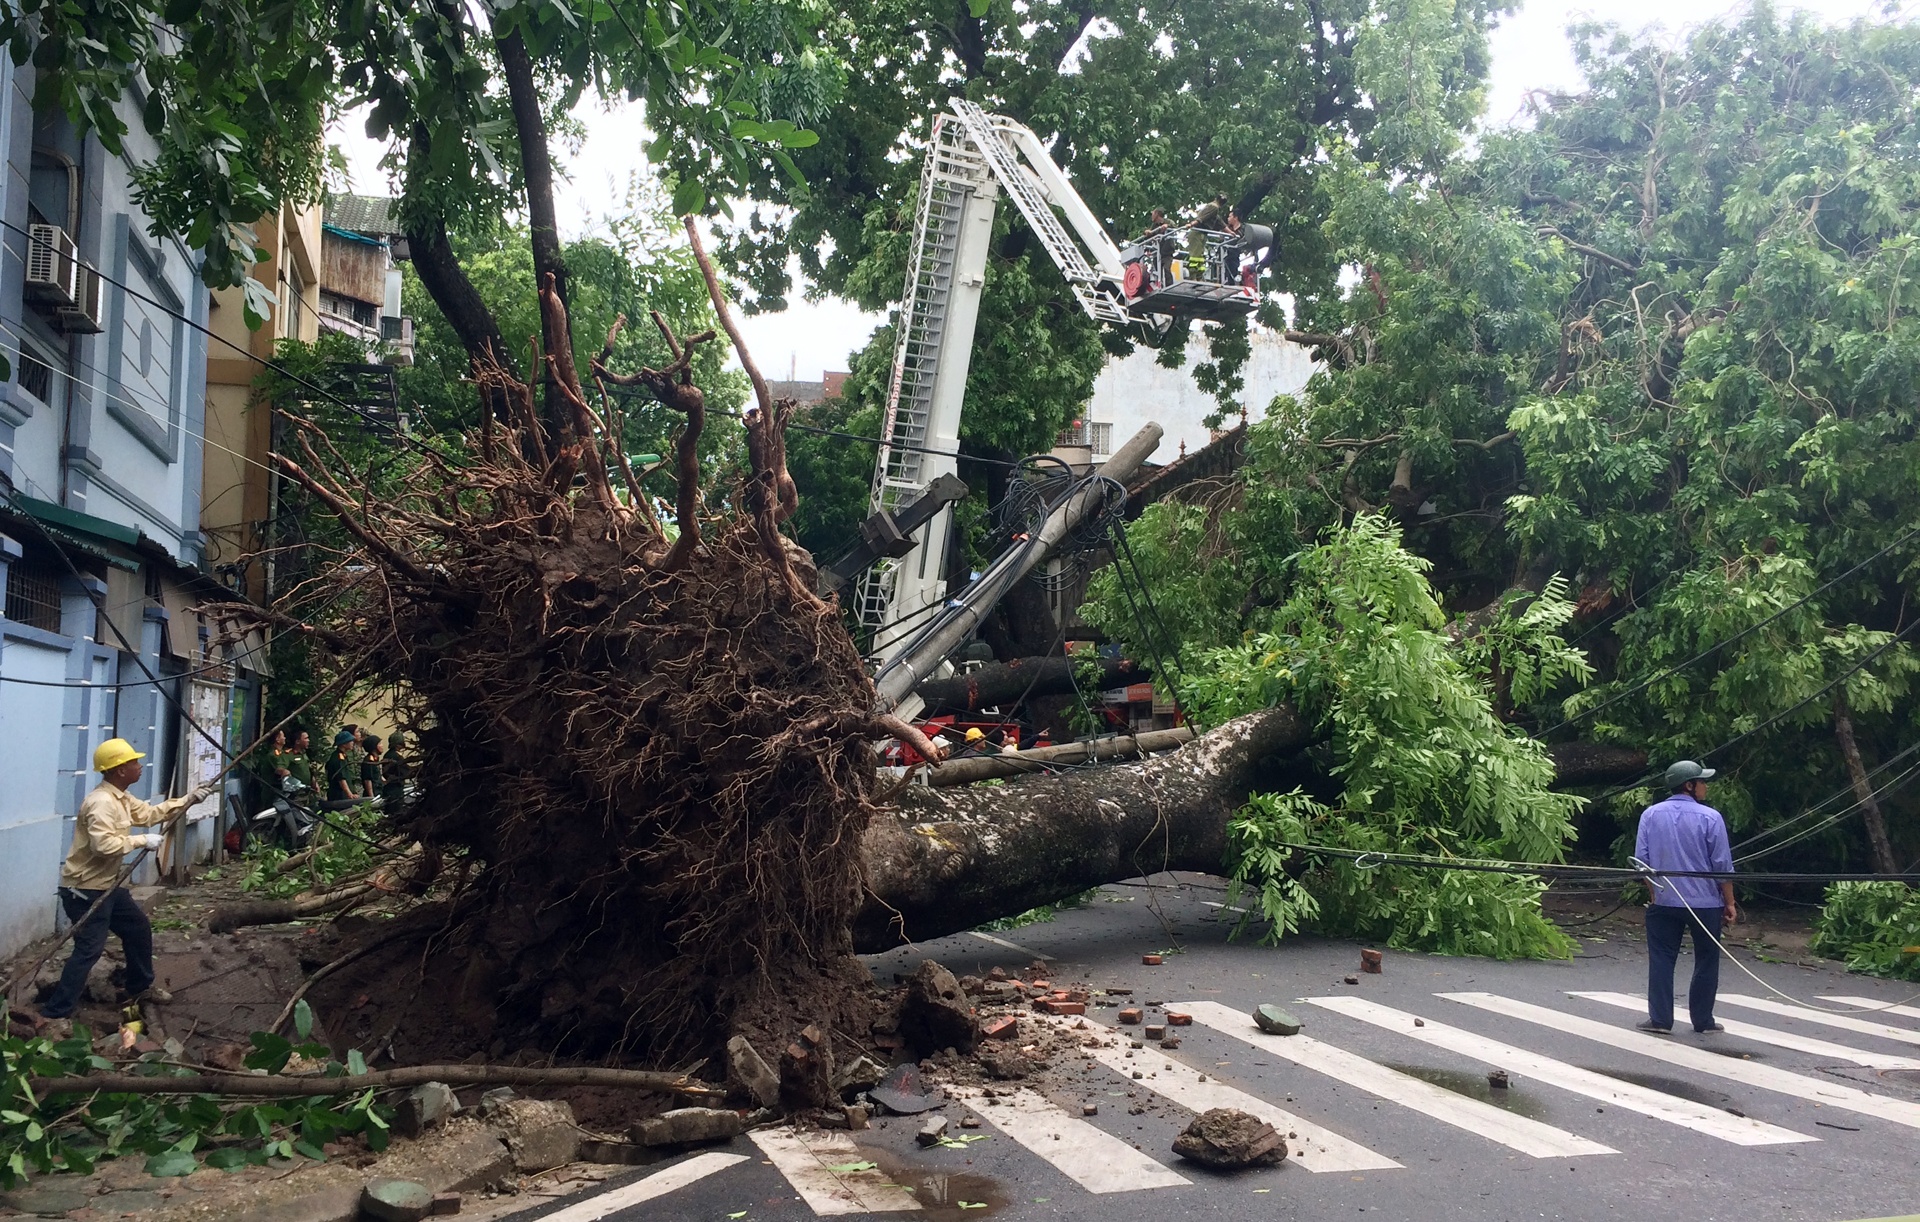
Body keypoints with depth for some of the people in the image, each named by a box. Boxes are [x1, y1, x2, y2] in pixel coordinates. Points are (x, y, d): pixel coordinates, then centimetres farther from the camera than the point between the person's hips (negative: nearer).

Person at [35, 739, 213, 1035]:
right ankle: (54, 1016, -10)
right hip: (84, 889, -11)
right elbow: (103, 844, -34)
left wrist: (188, 800, 10)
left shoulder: (121, 798, 9)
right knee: (89, 950, -14)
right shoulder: (101, 802, -24)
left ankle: (140, 988, 37)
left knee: (139, 928, 20)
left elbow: (149, 813, 19)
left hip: (107, 884, 11)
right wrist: (142, 840, -24)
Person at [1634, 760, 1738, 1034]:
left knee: (1661, 959, 5)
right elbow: (1722, 865, -6)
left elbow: (1641, 860, 3)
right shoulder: (1710, 817, -8)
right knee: (1706, 961, 11)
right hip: (1705, 903, -2)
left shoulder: (1651, 815, 0)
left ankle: (1660, 1019, 2)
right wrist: (1729, 902, 3)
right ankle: (1702, 1020, 17)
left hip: (1663, 901, 2)